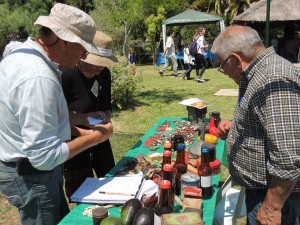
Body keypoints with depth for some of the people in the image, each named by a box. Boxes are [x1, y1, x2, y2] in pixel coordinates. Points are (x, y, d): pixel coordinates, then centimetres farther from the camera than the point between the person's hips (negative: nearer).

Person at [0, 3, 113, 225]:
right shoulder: (39, 78, -30)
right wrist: (94, 138, -17)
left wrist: (78, 130, 5)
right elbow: (44, 157, -29)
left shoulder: (22, 55, 2)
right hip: (32, 175, -10)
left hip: (22, 168, 10)